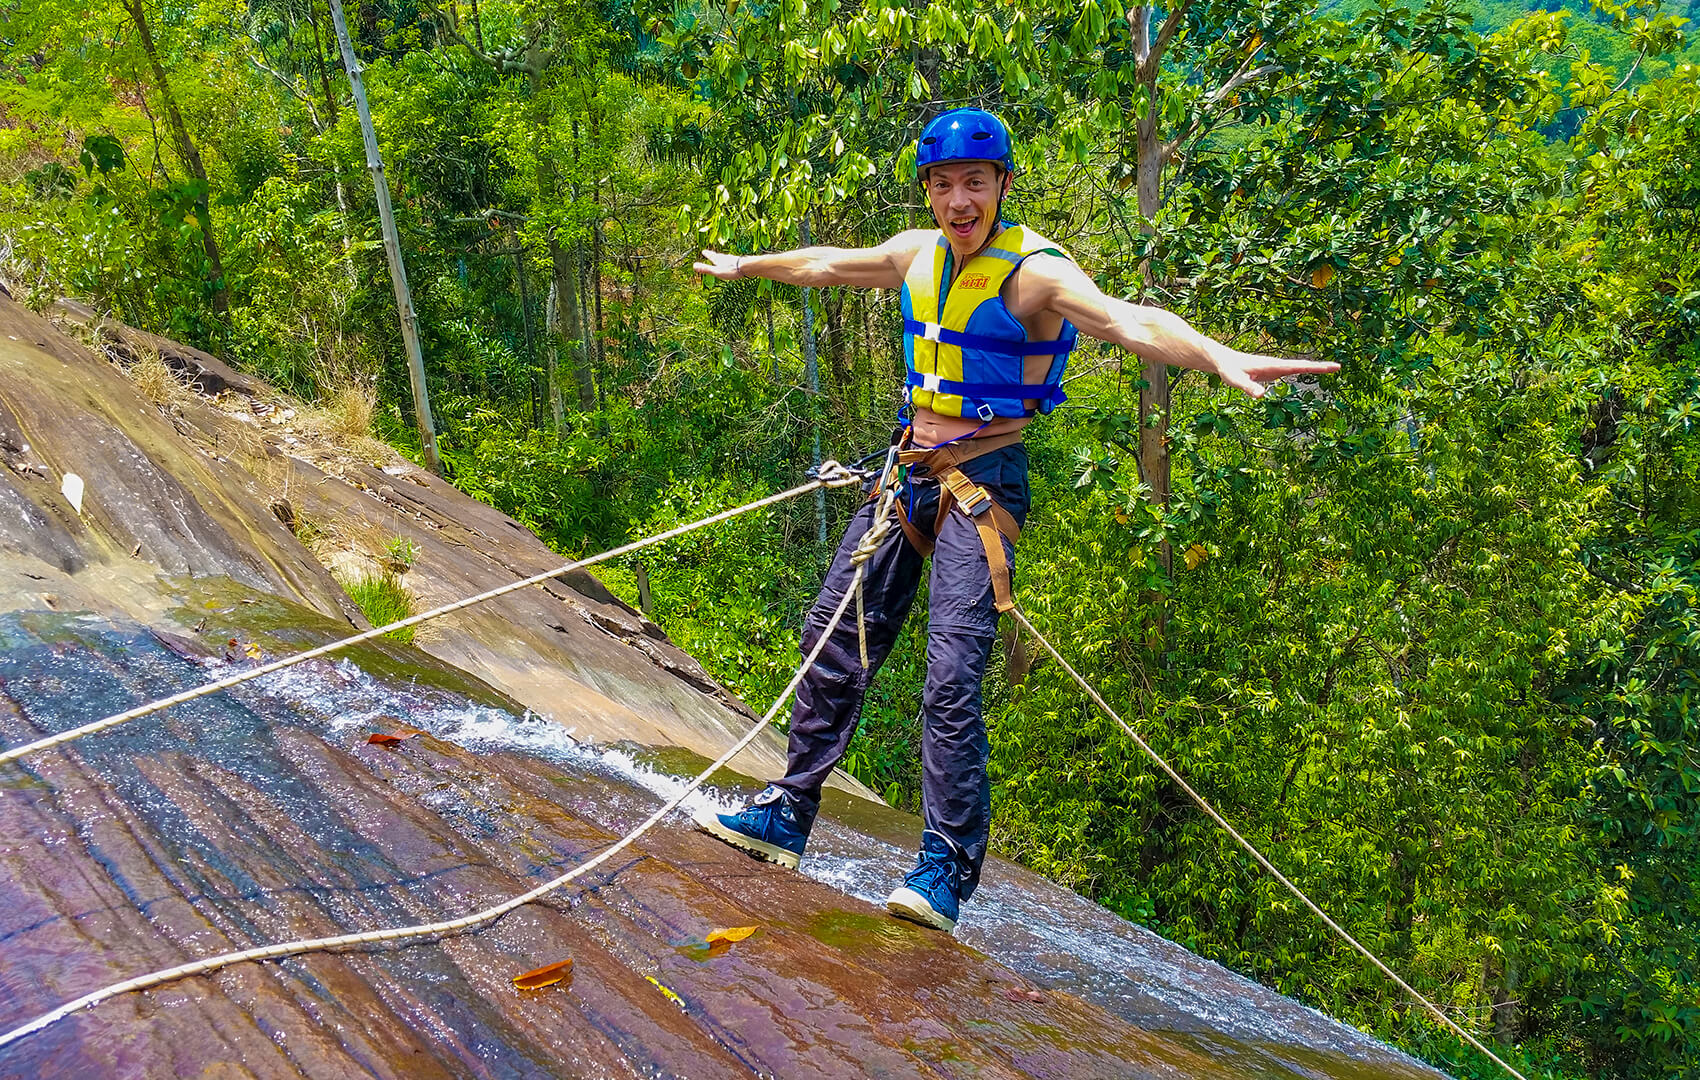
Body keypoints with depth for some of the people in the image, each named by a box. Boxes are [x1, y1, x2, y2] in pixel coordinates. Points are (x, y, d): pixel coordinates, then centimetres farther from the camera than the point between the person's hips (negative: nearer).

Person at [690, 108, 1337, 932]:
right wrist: (743, 266, 41)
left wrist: (1221, 357, -47)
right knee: (833, 636, 9)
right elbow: (827, 263, 26)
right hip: (912, 469, 7)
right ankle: (786, 816, 23)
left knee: (952, 675, -16)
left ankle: (947, 867, -5)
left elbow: (1129, 322, -29)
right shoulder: (917, 253, 8)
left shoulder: (1033, 271, -12)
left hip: (983, 479, -7)